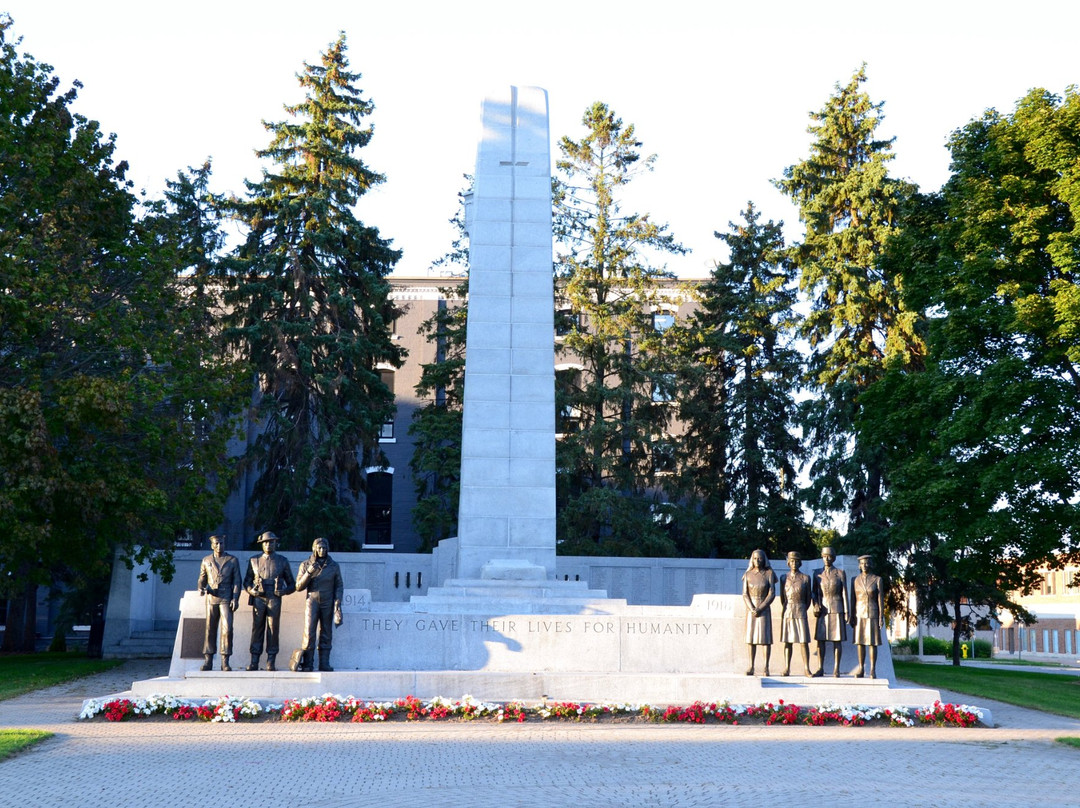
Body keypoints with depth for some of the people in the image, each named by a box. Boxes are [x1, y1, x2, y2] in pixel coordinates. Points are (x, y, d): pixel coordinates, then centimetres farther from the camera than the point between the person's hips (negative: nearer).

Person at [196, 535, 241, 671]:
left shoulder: (232, 560, 5)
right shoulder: (206, 561, 11)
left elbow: (237, 581, 3)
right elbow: (202, 579, 16)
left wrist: (235, 598, -7)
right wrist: (201, 589, -6)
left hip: (226, 598, -2)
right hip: (211, 598, 2)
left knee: (227, 628, -11)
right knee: (210, 629, 2)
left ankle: (225, 661, -7)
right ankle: (208, 661, 7)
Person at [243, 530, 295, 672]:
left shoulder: (282, 561, 11)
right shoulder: (254, 560, 12)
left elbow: (292, 584, 13)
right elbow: (247, 581, 17)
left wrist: (285, 591, -7)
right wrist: (251, 590, -4)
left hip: (274, 600, -1)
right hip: (258, 599, 1)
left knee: (273, 629, -3)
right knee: (257, 628, -1)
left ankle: (271, 663, 1)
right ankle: (254, 662, 2)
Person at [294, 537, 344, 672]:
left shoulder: (334, 566, 6)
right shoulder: (305, 565, 3)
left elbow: (339, 586, 9)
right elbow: (299, 587, 2)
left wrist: (337, 601, -5)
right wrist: (308, 573, -13)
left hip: (328, 604, 1)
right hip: (312, 602, -1)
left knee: (326, 634, 2)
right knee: (309, 633, -10)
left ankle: (324, 663, 5)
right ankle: (307, 664, -6)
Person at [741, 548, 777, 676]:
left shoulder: (769, 573, -3)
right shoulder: (748, 574, 4)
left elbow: (772, 594, -9)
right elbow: (745, 594, 0)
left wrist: (760, 609, -15)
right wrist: (752, 609, -14)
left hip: (764, 609, -2)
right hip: (750, 609, 2)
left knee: (766, 637, -4)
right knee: (750, 637, 1)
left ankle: (766, 667, 1)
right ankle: (751, 667, 5)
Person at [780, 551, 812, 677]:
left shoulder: (805, 578, 5)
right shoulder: (784, 578, 9)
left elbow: (808, 598, 11)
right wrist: (789, 609, 13)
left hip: (801, 612, -1)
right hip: (787, 612, 1)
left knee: (804, 641, -5)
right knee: (788, 641, 2)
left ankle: (806, 669, -2)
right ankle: (787, 668, 5)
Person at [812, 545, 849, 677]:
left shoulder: (840, 573, 3)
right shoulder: (817, 574, 9)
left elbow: (844, 593, 1)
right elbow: (815, 592, 12)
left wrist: (846, 612, -4)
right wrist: (815, 605, -6)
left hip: (836, 609, -2)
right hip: (822, 609, 2)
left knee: (837, 639, -2)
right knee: (820, 639, -1)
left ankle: (836, 669, 1)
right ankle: (820, 668, 3)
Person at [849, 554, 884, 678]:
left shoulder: (877, 579, -2)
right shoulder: (855, 580, 5)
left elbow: (881, 599, -4)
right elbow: (853, 599, 7)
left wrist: (881, 617, -9)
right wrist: (851, 616, 1)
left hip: (872, 614, -2)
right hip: (859, 614, 2)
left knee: (873, 642, -1)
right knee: (860, 641, 2)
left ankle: (873, 671, 3)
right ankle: (861, 669, 8)